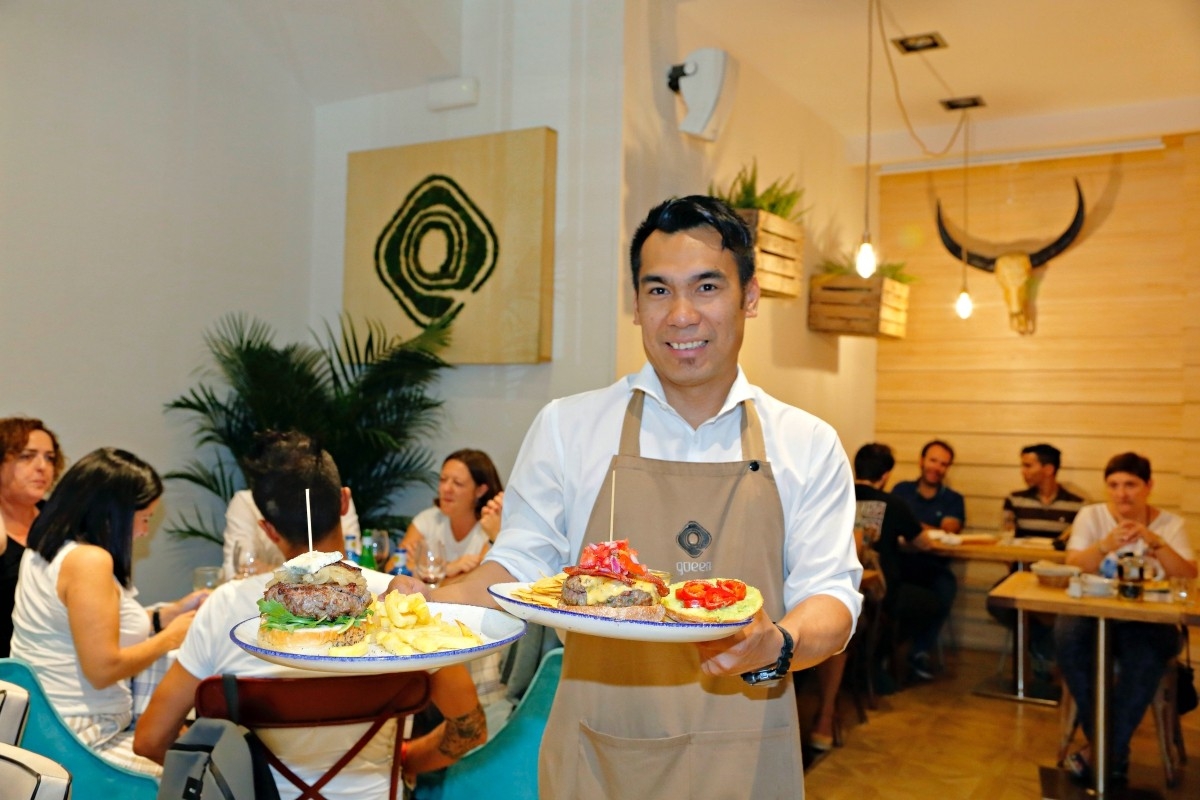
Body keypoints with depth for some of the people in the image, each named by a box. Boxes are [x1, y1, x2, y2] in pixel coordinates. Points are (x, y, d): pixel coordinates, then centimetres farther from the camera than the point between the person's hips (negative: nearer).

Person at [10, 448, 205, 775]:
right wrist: (171, 637, -9)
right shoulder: (89, 561, -22)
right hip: (83, 740, -10)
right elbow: (103, 668, -23)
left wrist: (169, 613, 12)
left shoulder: (45, 550, 8)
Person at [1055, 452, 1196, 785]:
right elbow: (1072, 568, -10)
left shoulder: (1170, 524, 4)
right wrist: (1105, 545, -29)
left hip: (1149, 620, -1)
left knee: (1145, 657, -35)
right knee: (1067, 634, -33)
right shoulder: (1091, 516, 3)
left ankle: (1108, 751, -17)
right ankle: (1113, 753, -18)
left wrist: (1154, 542, -25)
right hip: (1094, 614, 1)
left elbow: (1188, 577, -10)